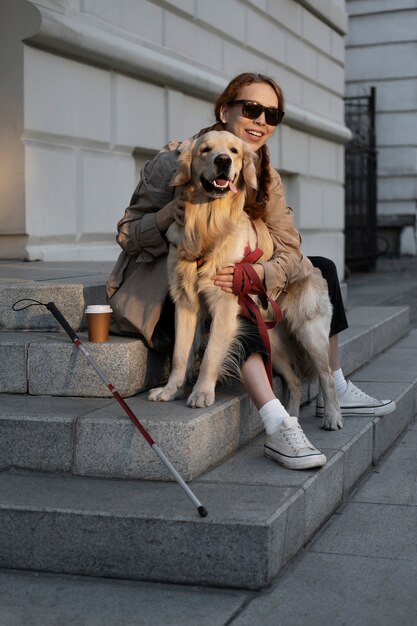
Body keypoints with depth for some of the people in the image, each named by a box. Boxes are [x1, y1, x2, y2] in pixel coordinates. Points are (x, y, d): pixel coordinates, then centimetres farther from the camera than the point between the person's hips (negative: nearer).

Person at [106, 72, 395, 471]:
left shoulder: (265, 176, 1)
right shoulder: (175, 161, -16)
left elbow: (289, 251, -9)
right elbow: (127, 236, -13)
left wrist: (258, 272, -32)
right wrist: (165, 216, -35)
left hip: (231, 281, 7)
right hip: (166, 286, -7)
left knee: (322, 269, 5)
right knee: (231, 307, -38)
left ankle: (336, 391, 10)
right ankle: (278, 429, -47)